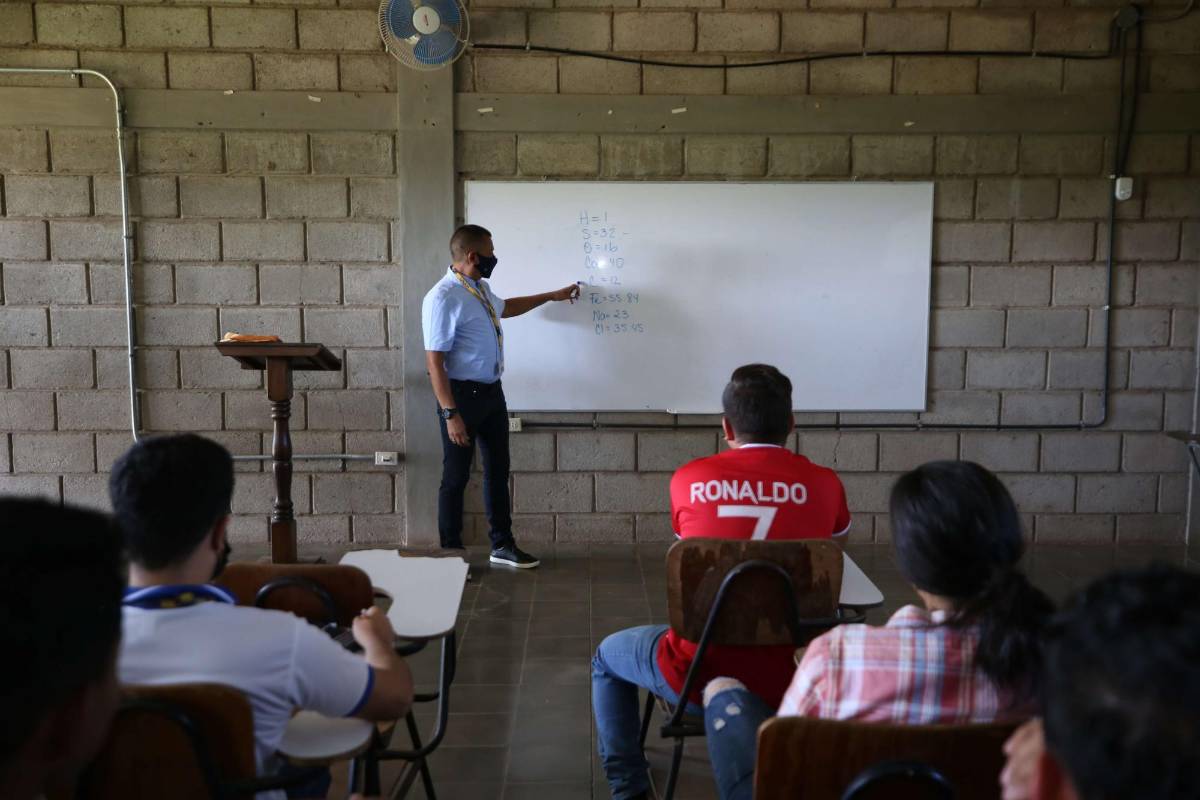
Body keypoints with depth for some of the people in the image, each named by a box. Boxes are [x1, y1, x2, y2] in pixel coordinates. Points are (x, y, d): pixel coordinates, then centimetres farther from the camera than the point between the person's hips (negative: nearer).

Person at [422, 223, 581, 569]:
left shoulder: (481, 288, 8)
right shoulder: (443, 298, -21)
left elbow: (504, 308, 32)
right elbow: (434, 362, -23)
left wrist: (552, 296, 35)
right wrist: (451, 414, -26)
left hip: (492, 391, 9)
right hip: (463, 394, -9)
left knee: (498, 470, 16)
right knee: (456, 477, 4)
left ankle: (502, 545, 29)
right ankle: (451, 554, 18)